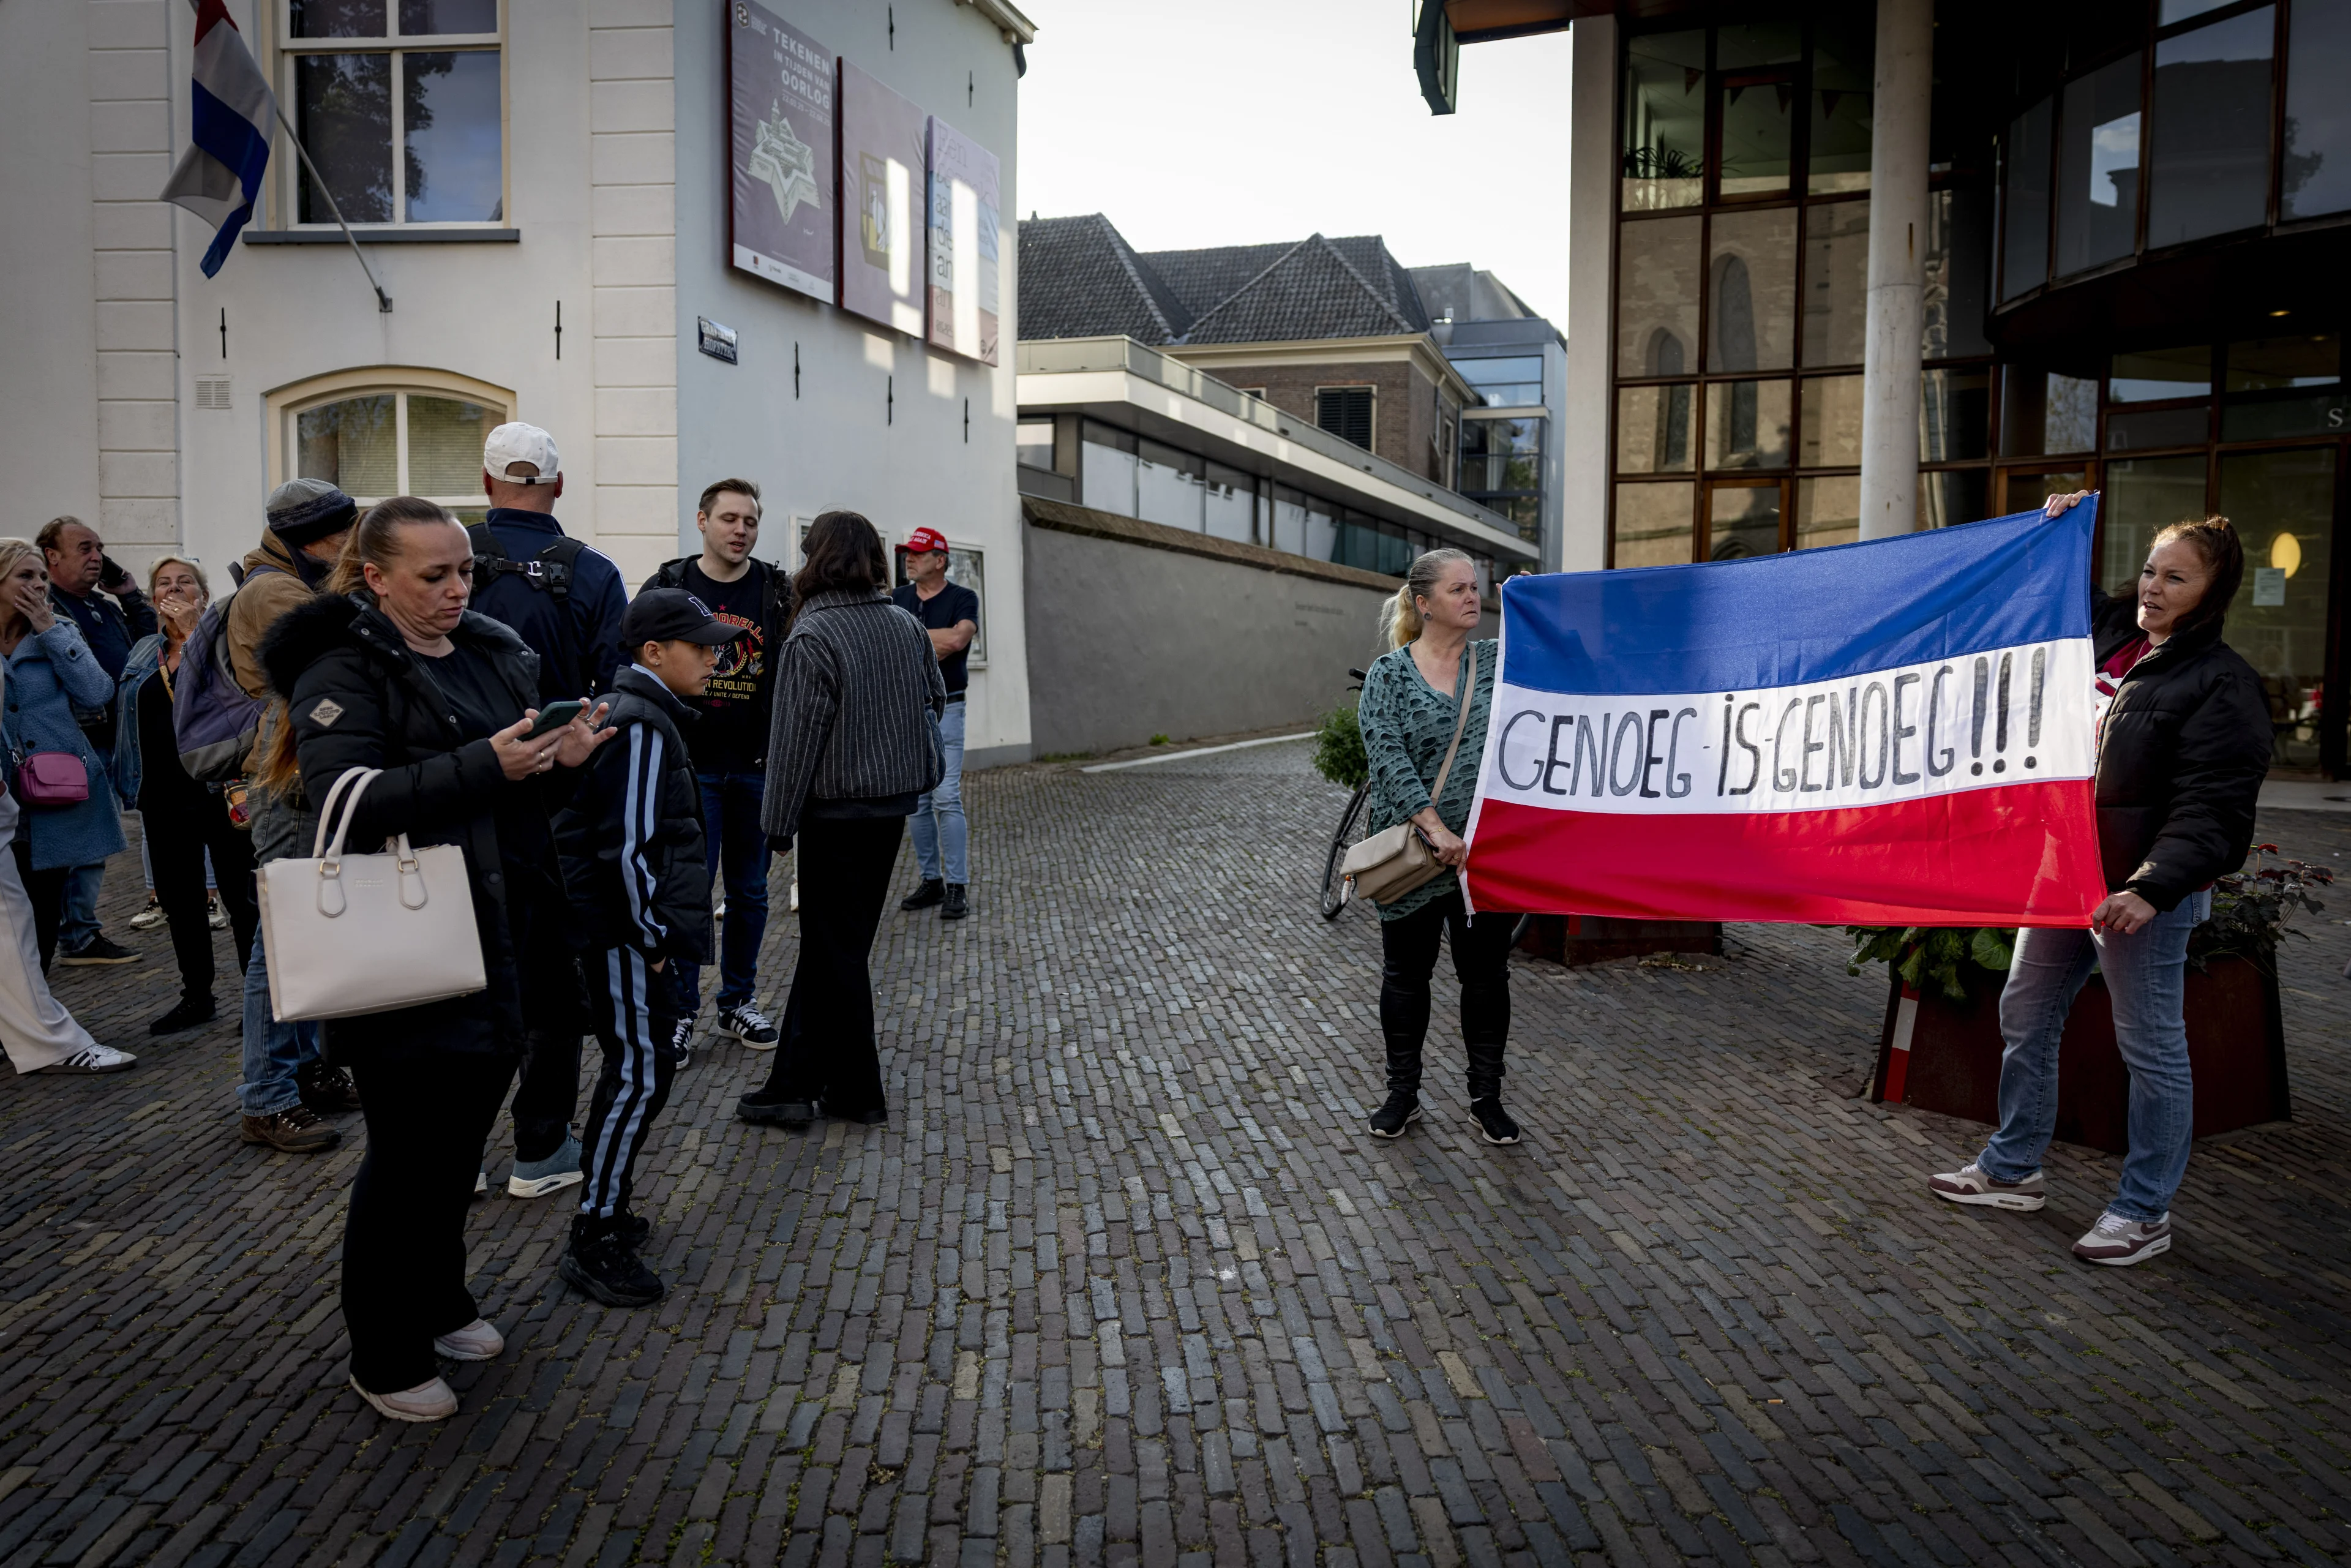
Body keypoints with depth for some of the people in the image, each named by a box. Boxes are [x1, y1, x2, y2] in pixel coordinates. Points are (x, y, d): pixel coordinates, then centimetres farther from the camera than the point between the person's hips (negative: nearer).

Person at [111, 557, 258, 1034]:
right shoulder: (144, 654, 15)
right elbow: (126, 714, 20)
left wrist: (192, 630, -17)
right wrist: (132, 783, 14)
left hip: (218, 790, -7)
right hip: (163, 795, 7)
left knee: (240, 895, -2)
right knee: (178, 899, 12)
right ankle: (196, 995, 24)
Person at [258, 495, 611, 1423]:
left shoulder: (495, 654, 11)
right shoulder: (344, 670, -10)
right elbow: (347, 798, -24)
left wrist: (560, 761, -6)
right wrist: (484, 765, -31)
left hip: (499, 944, 7)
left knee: (463, 1137, 18)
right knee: (409, 1155, 4)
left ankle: (438, 1302, 39)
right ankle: (385, 1358, 21)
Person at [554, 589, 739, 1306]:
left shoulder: (638, 714, 13)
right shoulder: (642, 727, -19)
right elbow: (629, 846, -23)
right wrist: (652, 937, -15)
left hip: (628, 933, 10)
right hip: (626, 937, -10)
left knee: (634, 1069, 17)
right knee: (642, 1075, -5)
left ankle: (601, 1208, 30)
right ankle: (594, 1241, 4)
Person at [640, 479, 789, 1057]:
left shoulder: (777, 592, 5)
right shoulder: (668, 588, 1)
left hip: (756, 767, 2)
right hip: (689, 765, -2)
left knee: (750, 891, 10)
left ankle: (738, 1002, 24)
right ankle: (678, 1010, 10)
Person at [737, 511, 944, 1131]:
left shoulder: (811, 637, -17)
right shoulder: (907, 625, 3)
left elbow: (796, 738, -16)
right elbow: (936, 700, 14)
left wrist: (779, 822, -8)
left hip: (837, 811, -6)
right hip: (894, 802, 7)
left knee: (837, 950, 6)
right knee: (829, 942, 14)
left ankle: (858, 1093, 16)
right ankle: (796, 1084, 20)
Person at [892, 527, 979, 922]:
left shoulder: (963, 599, -2)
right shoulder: (897, 598, 11)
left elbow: (959, 637, -20)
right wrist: (930, 649, -11)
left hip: (944, 709, -5)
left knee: (946, 798, -11)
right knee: (917, 801, 8)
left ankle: (957, 888, -7)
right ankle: (931, 881, 17)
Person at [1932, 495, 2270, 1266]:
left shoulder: (2221, 684, -13)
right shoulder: (2106, 634, 8)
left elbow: (2211, 811, -21)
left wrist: (2152, 887, -33)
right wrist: (2054, 532, 13)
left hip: (2143, 894, -8)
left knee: (2151, 1049, 4)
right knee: (2025, 1020, 16)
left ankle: (2145, 1212, 17)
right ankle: (2012, 1169, 32)